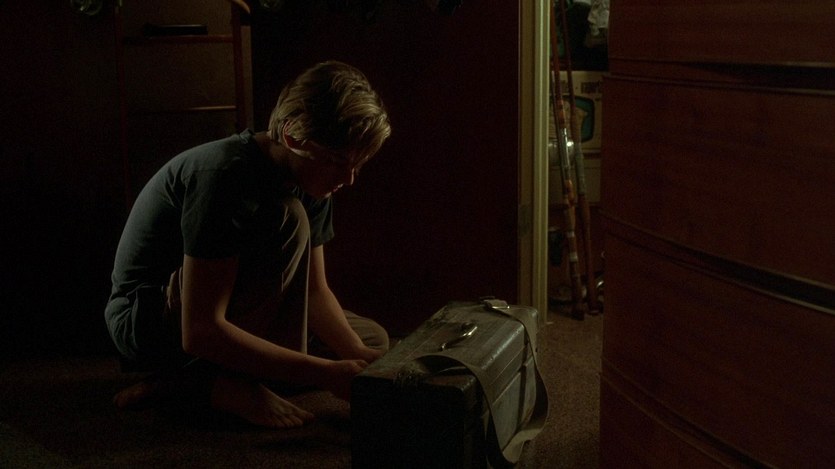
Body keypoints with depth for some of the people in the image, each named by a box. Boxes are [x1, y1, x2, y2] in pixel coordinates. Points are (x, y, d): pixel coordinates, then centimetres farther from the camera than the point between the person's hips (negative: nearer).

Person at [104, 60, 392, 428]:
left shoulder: (310, 179, -4)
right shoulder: (226, 176, -30)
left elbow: (316, 291, 1)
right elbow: (200, 332, -34)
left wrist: (359, 357, -19)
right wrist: (328, 374, -37)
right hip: (146, 320, -9)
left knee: (373, 340, 4)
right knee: (288, 221, -29)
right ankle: (233, 383, -19)